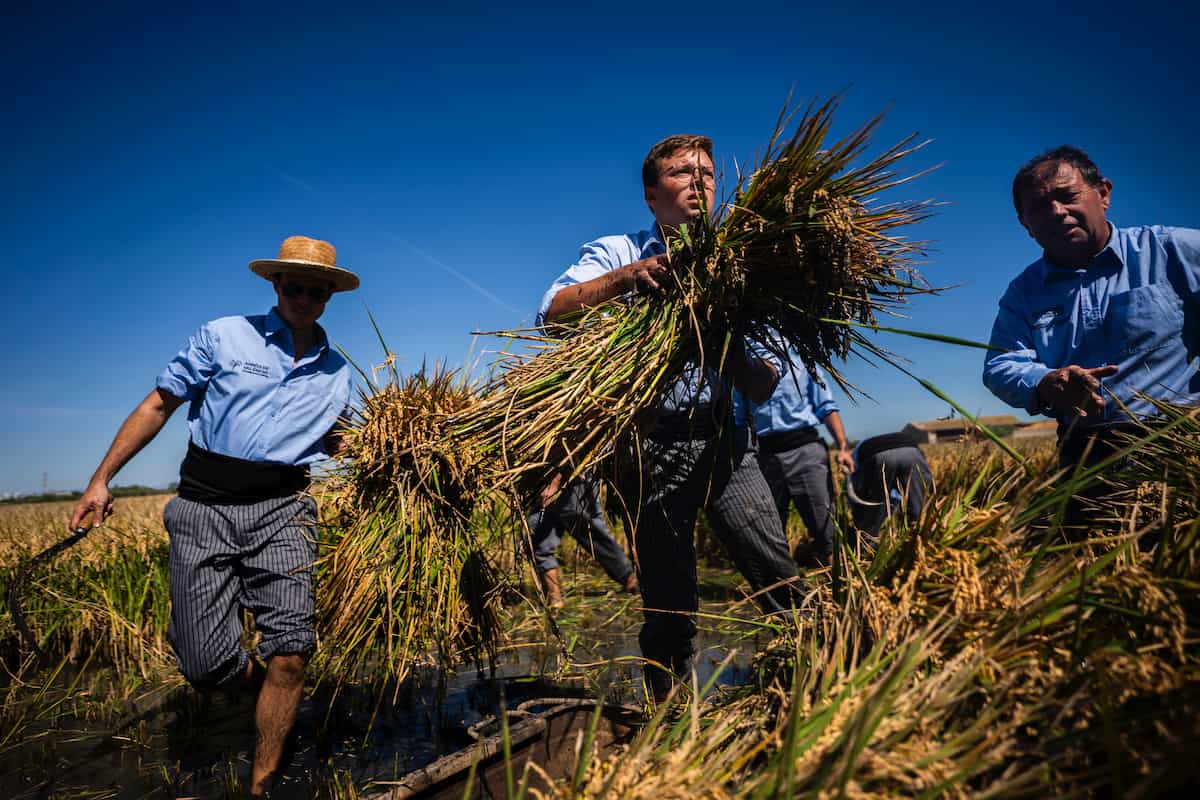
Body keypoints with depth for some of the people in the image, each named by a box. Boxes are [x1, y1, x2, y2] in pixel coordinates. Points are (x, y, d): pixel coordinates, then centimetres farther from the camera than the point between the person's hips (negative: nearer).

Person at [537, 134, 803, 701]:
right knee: (671, 606, 3)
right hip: (652, 445, -3)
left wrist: (733, 349, -13)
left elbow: (762, 390, 8)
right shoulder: (618, 253, 7)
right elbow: (554, 314, -13)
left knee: (783, 583, -5)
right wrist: (625, 277, -26)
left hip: (724, 441, 3)